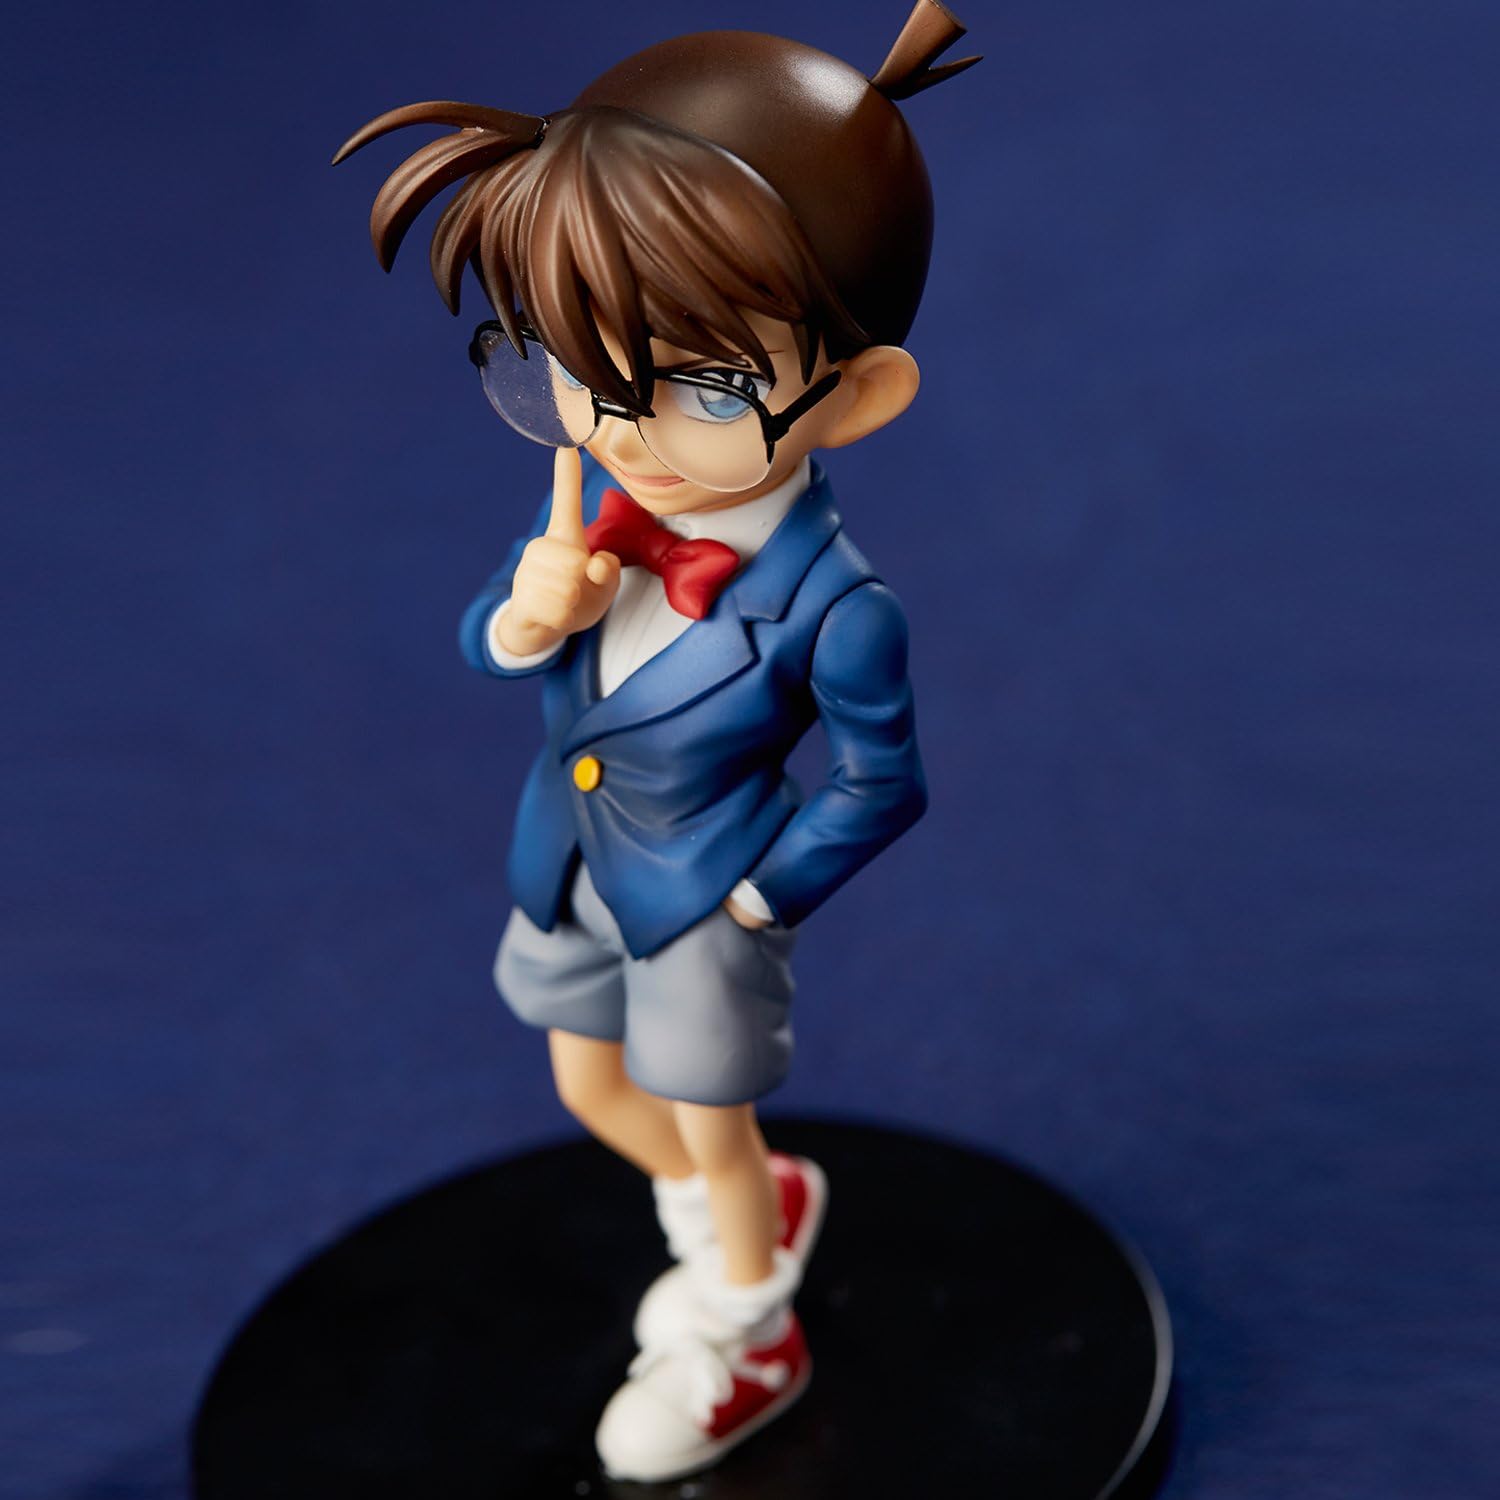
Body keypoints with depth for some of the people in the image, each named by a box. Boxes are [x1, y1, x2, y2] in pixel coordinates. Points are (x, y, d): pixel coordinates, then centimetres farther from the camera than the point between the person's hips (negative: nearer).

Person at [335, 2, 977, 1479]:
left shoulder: (831, 609, -34)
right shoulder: (596, 498, -20)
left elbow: (879, 784, -18)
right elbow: (486, 640, -3)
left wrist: (761, 897, -11)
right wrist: (526, 616, -26)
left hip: (705, 893, -6)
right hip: (571, 858, 6)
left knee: (710, 1137, 19)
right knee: (592, 1089, 27)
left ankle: (748, 1340, 48)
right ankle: (755, 1215, 56)